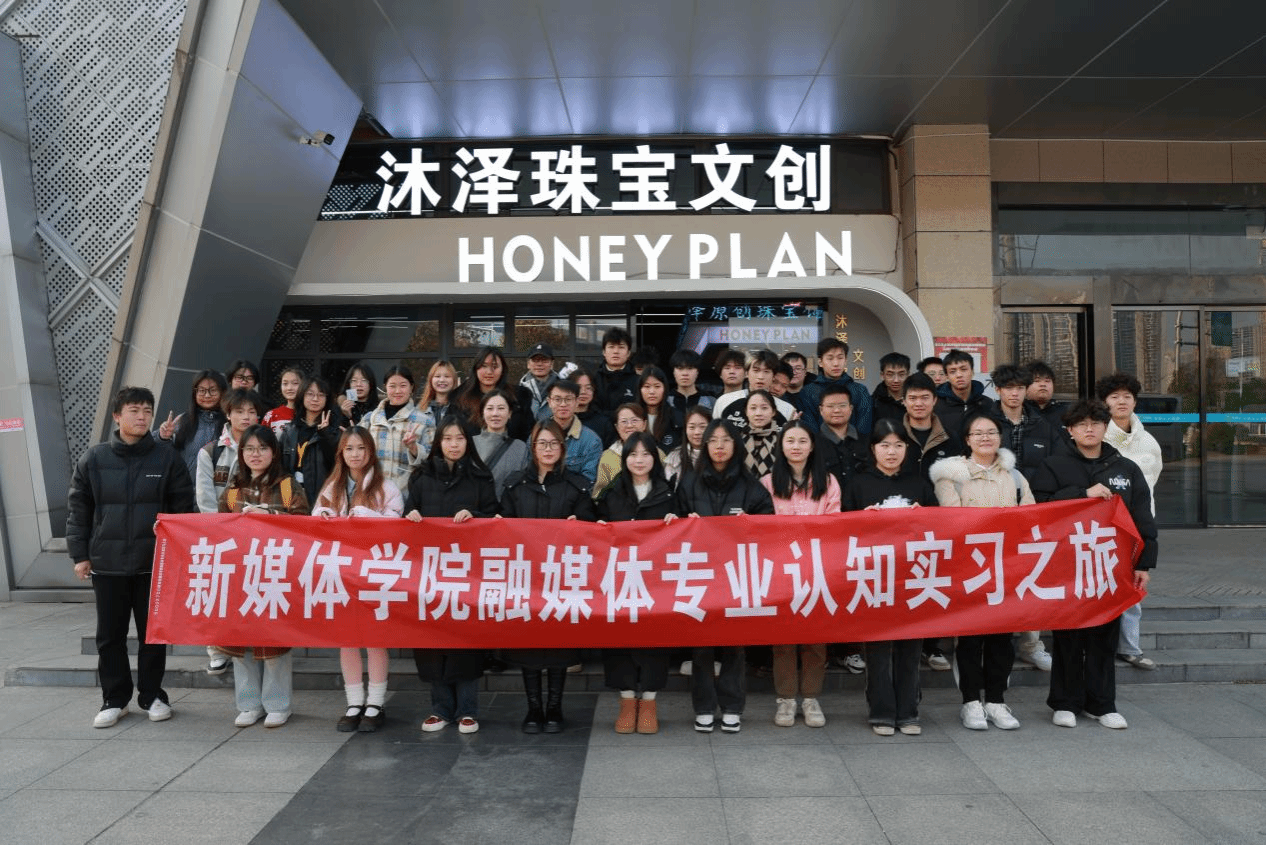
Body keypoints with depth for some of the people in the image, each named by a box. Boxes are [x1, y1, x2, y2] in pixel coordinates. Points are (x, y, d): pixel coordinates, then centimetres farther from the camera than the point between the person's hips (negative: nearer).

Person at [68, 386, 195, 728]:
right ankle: (114, 698, 23)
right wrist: (79, 554, 2)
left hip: (155, 563, -1)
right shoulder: (94, 459, 2)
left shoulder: (167, 457, -1)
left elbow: (184, 508, 2)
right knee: (110, 635, 9)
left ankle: (152, 695, 22)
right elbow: (78, 509, 7)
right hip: (106, 563, 1)